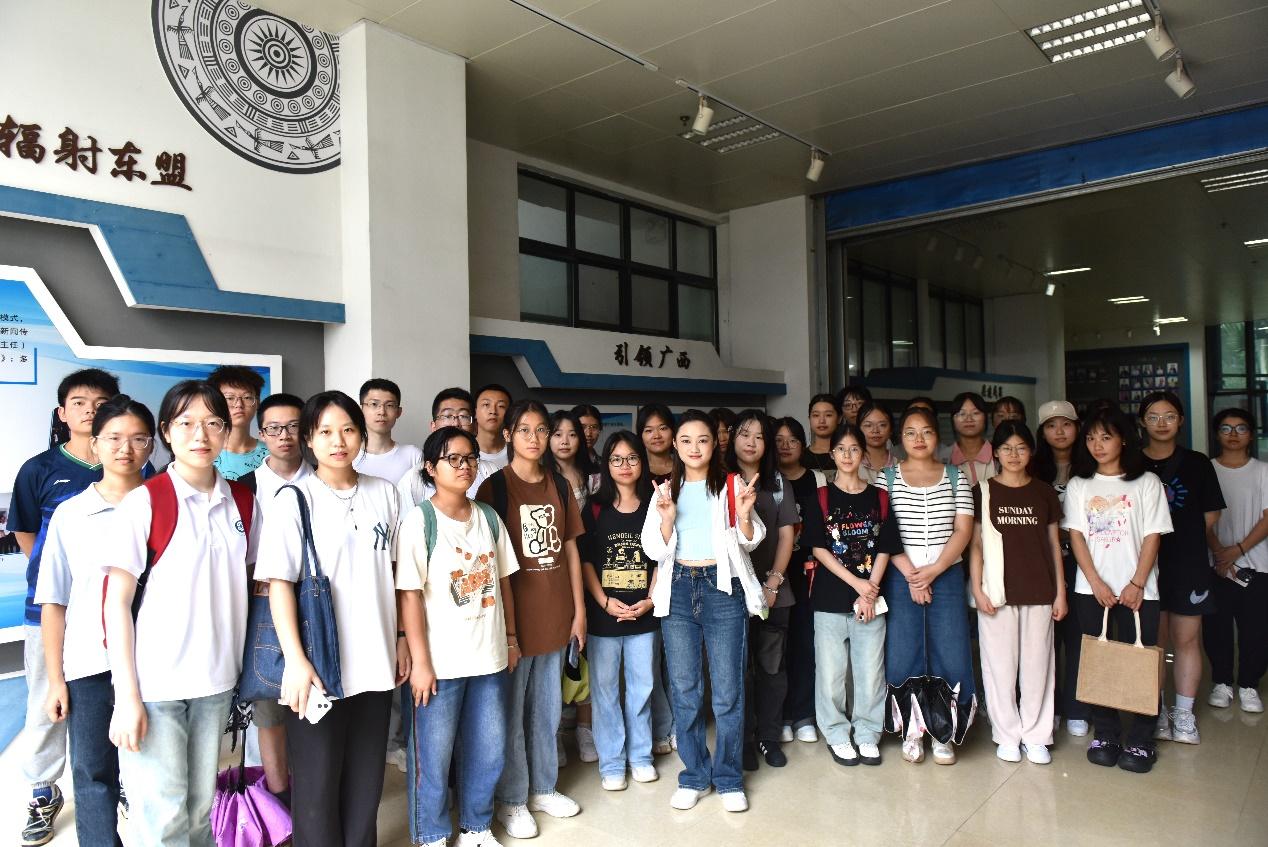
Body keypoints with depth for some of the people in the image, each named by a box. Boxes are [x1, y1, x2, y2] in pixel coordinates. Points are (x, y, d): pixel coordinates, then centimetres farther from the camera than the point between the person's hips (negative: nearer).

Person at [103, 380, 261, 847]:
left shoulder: (244, 502, 4)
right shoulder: (144, 502, -9)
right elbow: (116, 602, -8)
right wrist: (127, 695, -11)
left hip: (217, 680, 4)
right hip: (154, 683, -4)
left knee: (201, 808, 14)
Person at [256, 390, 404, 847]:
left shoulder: (385, 493, 4)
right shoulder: (294, 500, -7)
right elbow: (279, 583, -10)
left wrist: (401, 638, 10)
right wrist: (295, 660, -16)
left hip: (375, 660, 3)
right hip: (317, 664, -3)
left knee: (366, 779, 15)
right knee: (317, 782, 8)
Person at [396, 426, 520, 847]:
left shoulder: (489, 517, 5)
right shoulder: (419, 521, -11)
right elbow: (410, 594, -12)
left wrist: (510, 638, 12)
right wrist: (420, 661, -13)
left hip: (488, 657, 5)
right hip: (441, 661, -5)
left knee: (488, 750, 15)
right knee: (434, 755, 8)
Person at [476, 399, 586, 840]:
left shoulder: (559, 485, 8)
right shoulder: (495, 485, -7)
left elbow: (570, 549, 10)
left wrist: (579, 609, 7)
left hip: (555, 615, 5)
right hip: (515, 614, -5)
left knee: (547, 707, 16)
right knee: (511, 710, 8)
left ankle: (543, 788, 33)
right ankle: (511, 800, 24)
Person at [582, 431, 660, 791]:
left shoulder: (653, 507, 4)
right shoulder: (595, 508, -1)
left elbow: (661, 559, 5)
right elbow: (585, 561, -2)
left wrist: (650, 600, -6)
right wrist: (605, 601, -10)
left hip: (643, 614, 1)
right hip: (603, 615, -1)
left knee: (642, 686, 11)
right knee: (605, 688, 6)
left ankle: (640, 755, 29)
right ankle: (611, 762, 20)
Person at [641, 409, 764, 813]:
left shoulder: (731, 485, 3)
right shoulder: (666, 491, 8)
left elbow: (752, 540, 1)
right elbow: (655, 550, 4)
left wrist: (744, 515, -20)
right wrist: (667, 519, -15)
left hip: (724, 588, -2)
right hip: (678, 590, 2)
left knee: (728, 689, 2)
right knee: (684, 689, 8)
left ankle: (729, 778, 19)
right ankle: (694, 776, 24)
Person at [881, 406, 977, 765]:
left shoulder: (956, 477, 8)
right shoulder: (887, 478, 4)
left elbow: (963, 530, 0)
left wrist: (934, 570, -11)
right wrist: (911, 575, -11)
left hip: (947, 576, 1)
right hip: (901, 578, -1)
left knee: (951, 657, 0)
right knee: (902, 658, 1)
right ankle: (912, 732, 17)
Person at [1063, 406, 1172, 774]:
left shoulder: (1146, 482, 2)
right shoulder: (1078, 485, 7)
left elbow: (1152, 536, -2)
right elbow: (1076, 536, 1)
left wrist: (1137, 584, -10)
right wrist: (1096, 583, -8)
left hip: (1137, 590, -2)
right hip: (1091, 589, 2)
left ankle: (1140, 740, 12)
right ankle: (1105, 733, 17)